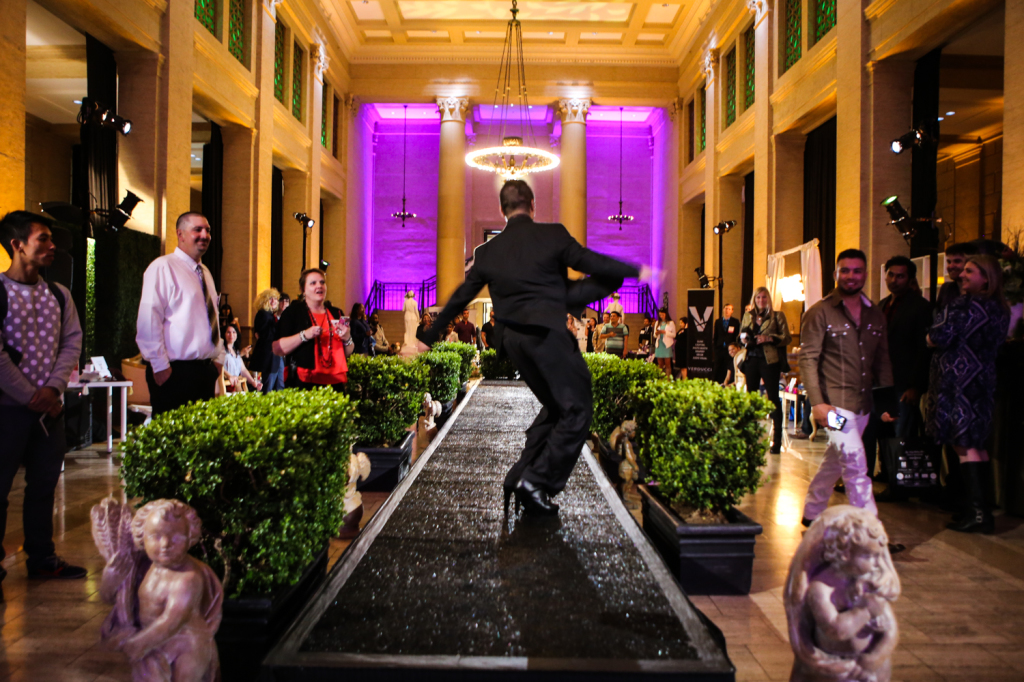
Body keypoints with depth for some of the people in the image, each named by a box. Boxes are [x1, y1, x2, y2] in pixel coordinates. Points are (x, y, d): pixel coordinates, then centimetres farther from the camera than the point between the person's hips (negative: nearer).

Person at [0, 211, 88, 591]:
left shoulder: (58, 295, 9)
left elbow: (72, 342, 6)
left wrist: (53, 388, -7)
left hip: (49, 404, 6)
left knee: (44, 482, 12)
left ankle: (41, 558, 25)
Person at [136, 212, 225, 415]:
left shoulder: (205, 272, 18)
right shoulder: (163, 267, -8)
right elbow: (148, 321, -16)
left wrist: (218, 358, 13)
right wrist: (160, 366, -17)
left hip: (206, 371, 8)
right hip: (175, 373, -8)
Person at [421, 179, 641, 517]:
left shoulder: (488, 251, 13)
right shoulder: (552, 235, 0)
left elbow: (460, 297, 17)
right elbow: (593, 263, -1)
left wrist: (429, 335, 26)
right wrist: (636, 270, 12)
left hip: (512, 338, 7)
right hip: (547, 332, -6)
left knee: (555, 407, 20)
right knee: (577, 409, 2)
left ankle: (520, 477, 17)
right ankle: (537, 481, -6)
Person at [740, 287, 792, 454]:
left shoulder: (777, 316, 0)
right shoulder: (747, 316, 13)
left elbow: (787, 338, -4)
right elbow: (741, 335, 20)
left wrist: (769, 338, -16)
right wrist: (744, 339, -2)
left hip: (769, 360, -5)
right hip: (751, 360, 5)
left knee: (773, 397, -4)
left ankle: (777, 440, -2)